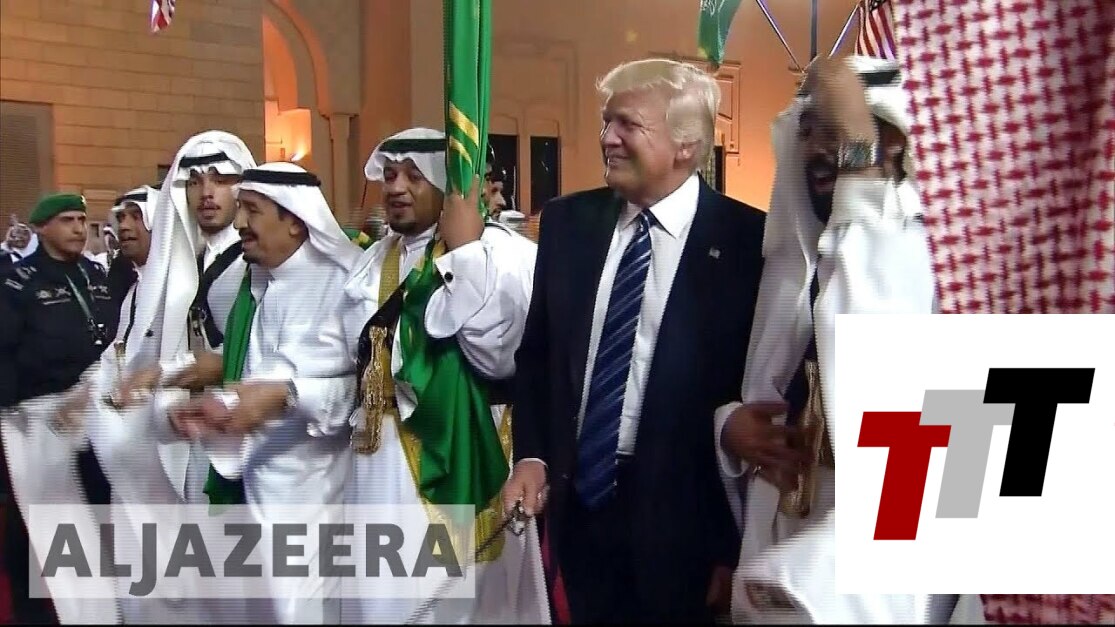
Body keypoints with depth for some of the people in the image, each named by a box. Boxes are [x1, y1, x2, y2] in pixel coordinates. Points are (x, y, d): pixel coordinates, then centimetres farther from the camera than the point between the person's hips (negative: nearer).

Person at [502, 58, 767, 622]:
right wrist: (531, 456, 0)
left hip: (680, 518, -4)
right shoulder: (568, 222, 3)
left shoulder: (749, 242, -12)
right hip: (579, 500, 5)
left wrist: (735, 546, -8)